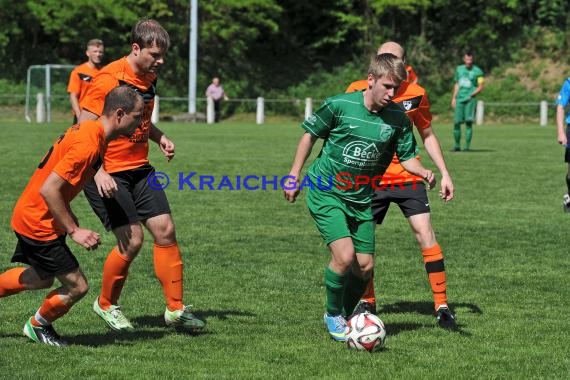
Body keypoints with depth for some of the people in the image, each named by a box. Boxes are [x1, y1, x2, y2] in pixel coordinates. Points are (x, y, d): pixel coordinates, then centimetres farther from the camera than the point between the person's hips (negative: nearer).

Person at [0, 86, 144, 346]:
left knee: (42, 279, 27)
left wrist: (69, 218, 13)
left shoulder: (88, 130, 3)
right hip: (39, 224, -10)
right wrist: (73, 230, -24)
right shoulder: (88, 144, -28)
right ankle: (39, 325, 22)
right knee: (77, 287, -3)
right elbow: (48, 190, -29)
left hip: (31, 216, 10)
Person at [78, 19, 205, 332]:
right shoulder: (108, 79, -17)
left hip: (139, 169, 8)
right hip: (108, 175, -8)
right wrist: (98, 172, -27)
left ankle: (175, 309, 9)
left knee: (165, 230, 0)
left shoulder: (149, 78, 8)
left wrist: (159, 137, 4)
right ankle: (106, 304, 11)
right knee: (132, 239, -12)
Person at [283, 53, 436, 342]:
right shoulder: (339, 106, -15)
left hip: (360, 198, 5)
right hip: (325, 193, -5)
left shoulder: (398, 119, -5)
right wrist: (294, 175, 0)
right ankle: (333, 314, 5)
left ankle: (345, 316, 28)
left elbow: (407, 157, 5)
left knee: (365, 266, 2)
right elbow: (310, 134, -1)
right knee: (345, 256, -19)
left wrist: (422, 172, -17)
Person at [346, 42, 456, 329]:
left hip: (407, 176, 0)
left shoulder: (416, 94, -3)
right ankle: (368, 302, 22)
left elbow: (427, 135, 11)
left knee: (425, 234, -11)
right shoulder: (358, 91, -7)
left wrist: (444, 173, 7)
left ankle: (442, 305, -6)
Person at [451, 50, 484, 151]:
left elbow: (480, 87, -1)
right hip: (459, 99, 4)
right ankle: (457, 145, 13)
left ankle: (467, 146, -8)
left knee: (468, 122, -12)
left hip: (470, 100, -4)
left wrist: (472, 94, -16)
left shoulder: (477, 71, 1)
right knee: (456, 122, 0)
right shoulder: (459, 69, 16)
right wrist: (454, 98, 20)